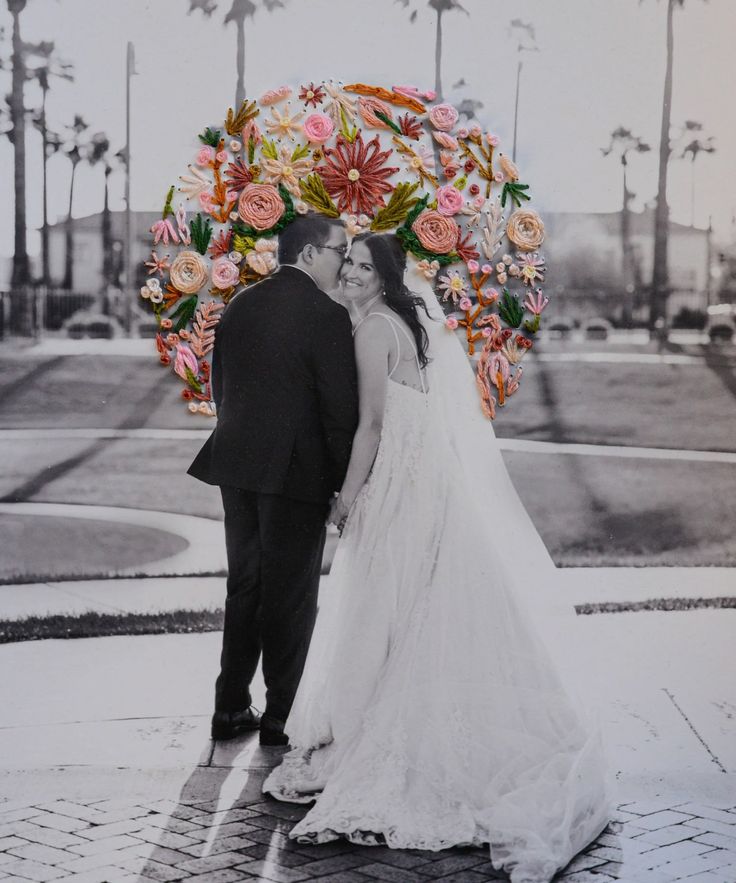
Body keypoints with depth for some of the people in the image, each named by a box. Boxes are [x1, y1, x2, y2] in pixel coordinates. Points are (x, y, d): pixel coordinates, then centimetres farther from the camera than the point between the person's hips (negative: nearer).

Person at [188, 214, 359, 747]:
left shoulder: (240, 306, 8)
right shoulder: (326, 315, -13)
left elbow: (221, 388, 13)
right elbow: (341, 408, -14)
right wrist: (346, 484, -6)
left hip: (237, 467, 7)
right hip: (296, 472, -6)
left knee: (244, 587, 16)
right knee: (292, 597, 5)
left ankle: (231, 708, 22)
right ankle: (281, 718, 13)